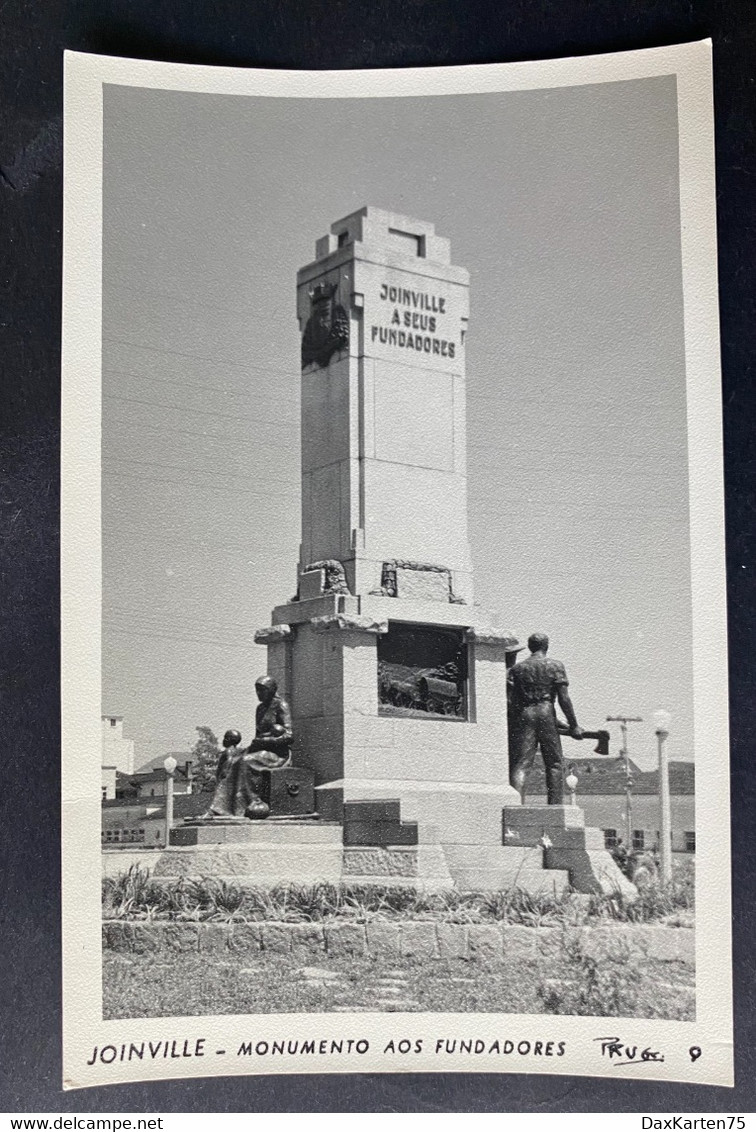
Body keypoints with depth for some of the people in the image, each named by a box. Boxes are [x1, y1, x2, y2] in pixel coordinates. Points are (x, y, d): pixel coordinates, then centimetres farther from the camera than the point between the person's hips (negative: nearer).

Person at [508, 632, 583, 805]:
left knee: (520, 764, -3)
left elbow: (510, 699, 3)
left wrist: (515, 719, 12)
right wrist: (573, 725, 3)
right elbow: (564, 698, -3)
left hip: (523, 714, 1)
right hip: (546, 713, -1)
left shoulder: (517, 668, 10)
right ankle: (555, 807, 8)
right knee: (554, 764, 10)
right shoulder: (555, 666, 3)